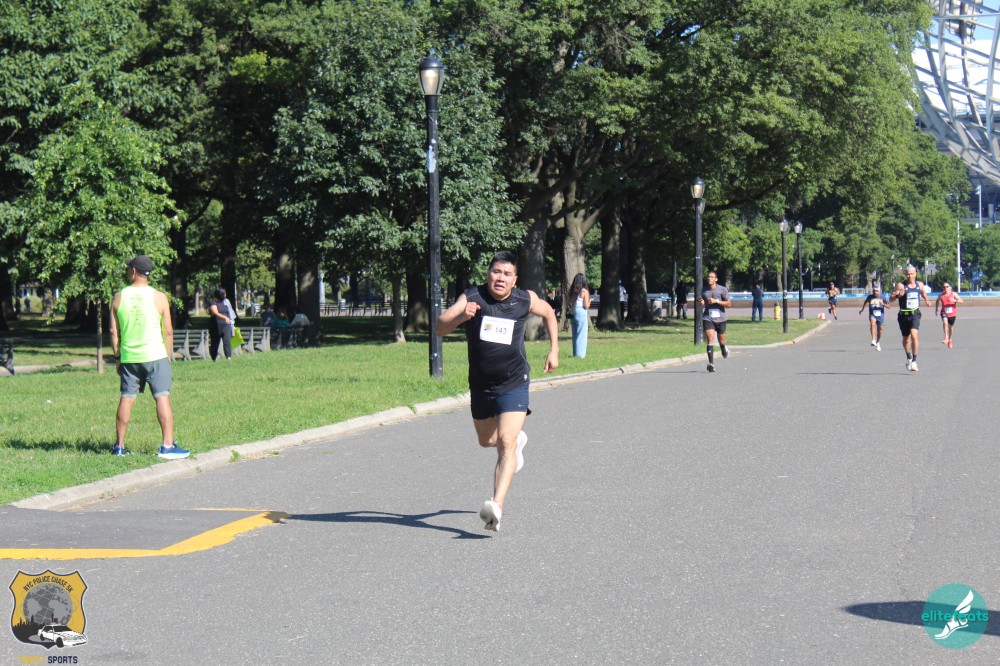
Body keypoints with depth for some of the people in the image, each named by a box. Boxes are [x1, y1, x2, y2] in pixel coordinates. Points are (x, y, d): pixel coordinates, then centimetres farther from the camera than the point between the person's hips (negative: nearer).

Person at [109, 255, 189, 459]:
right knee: (162, 398, -3)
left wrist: (117, 357, 12)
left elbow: (114, 331, 3)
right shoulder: (159, 297, -4)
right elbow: (168, 331, -3)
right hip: (155, 355, -3)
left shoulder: (119, 297, 1)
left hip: (129, 357, 3)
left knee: (126, 399, 9)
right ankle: (168, 445, -8)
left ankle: (119, 446, 13)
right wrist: (168, 356, 8)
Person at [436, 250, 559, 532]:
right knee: (486, 441, 24)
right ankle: (517, 439, 59)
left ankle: (497, 506, -31)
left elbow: (549, 313, 18)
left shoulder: (526, 300, -5)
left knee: (506, 442, -20)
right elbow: (441, 327, -21)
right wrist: (461, 316, -41)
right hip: (480, 385, 3)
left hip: (513, 384, -3)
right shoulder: (472, 297, -10)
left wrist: (554, 350, 15)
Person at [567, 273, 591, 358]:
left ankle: (575, 353, 17)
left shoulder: (572, 291, 3)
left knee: (575, 334, 13)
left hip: (573, 313, 5)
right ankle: (581, 354, -1)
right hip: (582, 314, -5)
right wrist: (589, 302, 7)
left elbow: (569, 305, 5)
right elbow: (586, 306, -12)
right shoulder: (584, 292, -11)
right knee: (582, 334, 0)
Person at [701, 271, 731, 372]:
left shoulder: (722, 290, -1)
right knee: (710, 339, -16)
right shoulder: (704, 291, 9)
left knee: (721, 340, 11)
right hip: (708, 318, 1)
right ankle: (711, 363, -24)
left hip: (720, 318, -1)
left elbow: (728, 303, -5)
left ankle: (724, 349, 49)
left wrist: (716, 301, -16)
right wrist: (701, 303, -1)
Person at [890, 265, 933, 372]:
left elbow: (924, 294, 26)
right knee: (906, 338, 12)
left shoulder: (920, 285, 5)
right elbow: (890, 300, -9)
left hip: (915, 314, 0)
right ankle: (909, 357, 39)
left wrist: (927, 300, 6)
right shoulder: (901, 285, -6)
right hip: (904, 315, 0)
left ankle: (914, 360, -15)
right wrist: (897, 295, -28)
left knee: (914, 334, -22)